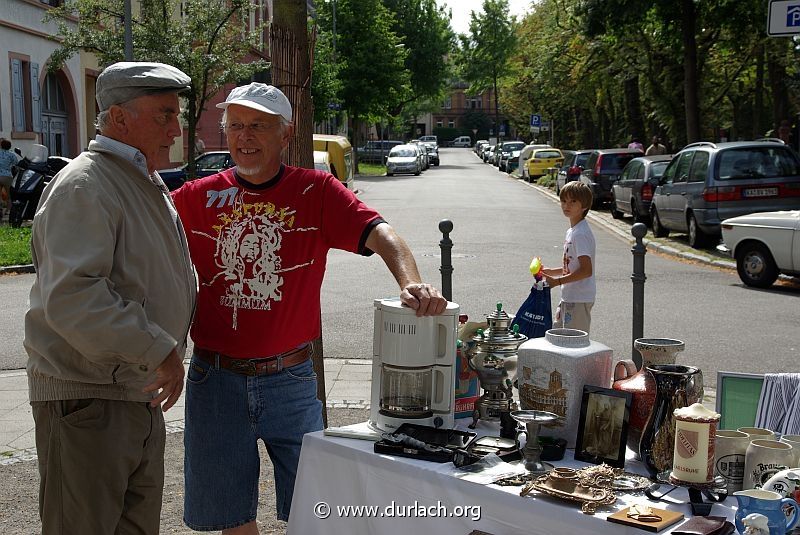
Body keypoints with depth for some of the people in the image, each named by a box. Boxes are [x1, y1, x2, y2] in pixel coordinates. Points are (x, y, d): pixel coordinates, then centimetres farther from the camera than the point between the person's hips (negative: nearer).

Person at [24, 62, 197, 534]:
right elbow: (72, 298, -29)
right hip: (88, 402, -9)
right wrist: (159, 349, -26)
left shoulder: (149, 186, 16)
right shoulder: (84, 186, -17)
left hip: (143, 397, 10)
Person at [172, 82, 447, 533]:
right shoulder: (197, 198, 0)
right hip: (216, 379, 1)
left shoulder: (316, 191, -5)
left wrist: (412, 283, -37)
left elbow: (379, 234, -18)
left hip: (291, 378, -1)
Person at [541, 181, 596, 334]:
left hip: (579, 300, -10)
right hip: (569, 298, 10)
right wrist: (550, 271, 13)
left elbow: (586, 270, -24)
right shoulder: (571, 231, 12)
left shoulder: (581, 234, -18)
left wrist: (558, 281, -22)